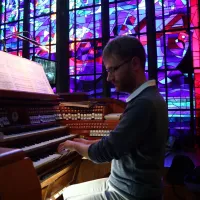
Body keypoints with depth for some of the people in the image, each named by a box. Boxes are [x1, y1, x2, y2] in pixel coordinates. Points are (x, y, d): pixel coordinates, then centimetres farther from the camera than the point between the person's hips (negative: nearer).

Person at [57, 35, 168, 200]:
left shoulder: (144, 103, -27)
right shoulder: (147, 97, 7)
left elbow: (104, 152, -25)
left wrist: (74, 145, -6)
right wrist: (89, 143, 8)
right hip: (123, 184, 9)